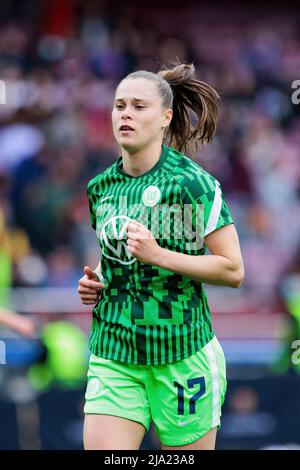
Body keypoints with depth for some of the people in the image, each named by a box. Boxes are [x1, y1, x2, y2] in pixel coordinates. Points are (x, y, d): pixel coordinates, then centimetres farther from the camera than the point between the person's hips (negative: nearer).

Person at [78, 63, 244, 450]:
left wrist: (159, 255, -19)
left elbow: (233, 270, -11)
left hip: (182, 355, -5)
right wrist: (94, 281, 6)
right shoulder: (101, 186, 9)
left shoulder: (192, 183, -10)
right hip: (112, 351, 5)